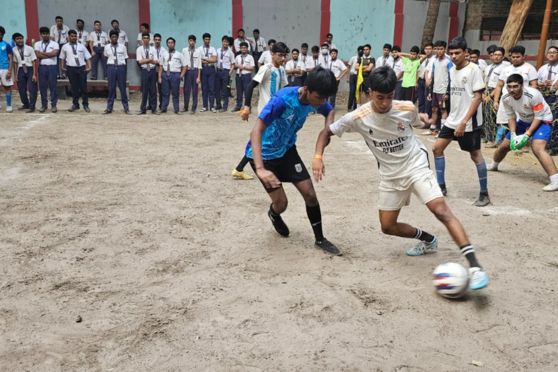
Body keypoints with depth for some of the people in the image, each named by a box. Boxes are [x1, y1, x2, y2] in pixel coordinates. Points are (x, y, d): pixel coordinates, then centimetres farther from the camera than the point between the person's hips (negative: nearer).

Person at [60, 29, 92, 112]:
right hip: (71, 68, 0)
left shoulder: (81, 46, 10)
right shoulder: (65, 47, 9)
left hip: (82, 68, 0)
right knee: (74, 87, 5)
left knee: (83, 87, 1)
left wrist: (89, 67, -7)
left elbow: (88, 57, 6)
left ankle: (85, 105, 10)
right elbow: (62, 58, 16)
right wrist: (62, 67, 4)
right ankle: (75, 104, 16)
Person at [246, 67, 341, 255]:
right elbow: (256, 131, -40)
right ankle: (274, 215, 35)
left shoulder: (315, 99, -14)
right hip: (263, 154, -5)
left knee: (310, 194, -1)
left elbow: (330, 111, 11)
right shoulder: (282, 99, -34)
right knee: (281, 202, -4)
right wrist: (260, 169, -52)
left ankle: (320, 239, 18)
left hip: (287, 150, 6)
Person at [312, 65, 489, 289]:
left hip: (416, 167, -3)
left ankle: (474, 267, -25)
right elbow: (327, 132, -6)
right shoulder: (357, 118, -16)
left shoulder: (407, 109, -14)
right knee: (388, 227, 6)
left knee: (441, 210, -22)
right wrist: (318, 157, -22)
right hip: (390, 176, 3)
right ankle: (428, 241, 32)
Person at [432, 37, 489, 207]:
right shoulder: (452, 70, 8)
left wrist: (464, 122, -22)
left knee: (475, 155, 0)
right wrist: (454, 117, 16)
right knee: (437, 148, 4)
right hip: (452, 120, 7)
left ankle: (484, 194, 12)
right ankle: (441, 186, 15)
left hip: (469, 122, -7)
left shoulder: (474, 69, -13)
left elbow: (477, 97, -17)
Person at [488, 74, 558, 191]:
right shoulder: (506, 98, -17)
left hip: (542, 120, -6)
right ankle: (494, 165, 44)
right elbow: (511, 117, -4)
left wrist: (527, 135, -29)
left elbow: (538, 117, -24)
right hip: (524, 120, 6)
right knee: (505, 144, 13)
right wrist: (513, 134, -16)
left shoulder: (533, 95, -34)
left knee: (537, 148, -28)